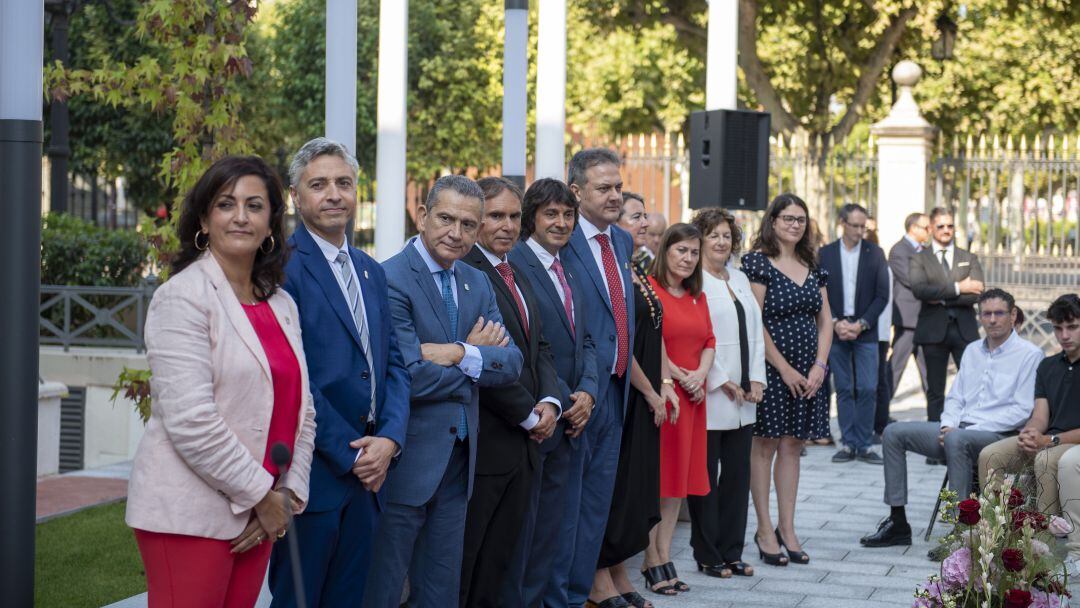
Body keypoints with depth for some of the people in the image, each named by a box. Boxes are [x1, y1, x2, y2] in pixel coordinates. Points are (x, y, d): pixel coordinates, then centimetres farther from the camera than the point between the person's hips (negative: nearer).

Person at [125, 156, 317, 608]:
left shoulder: (281, 305, 13)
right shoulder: (183, 296, -9)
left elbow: (300, 410, 14)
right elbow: (189, 419, -17)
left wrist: (288, 494, 0)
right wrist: (262, 494, -12)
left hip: (258, 516, 7)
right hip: (189, 514, -7)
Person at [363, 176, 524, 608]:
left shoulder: (478, 284, 10)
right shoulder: (389, 280, -15)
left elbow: (511, 363, 0)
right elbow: (409, 377, -22)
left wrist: (460, 354, -17)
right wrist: (477, 353, -10)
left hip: (459, 456, 8)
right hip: (406, 459, -8)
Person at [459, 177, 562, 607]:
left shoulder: (517, 276, 17)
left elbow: (539, 347, 18)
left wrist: (550, 402, 0)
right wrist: (528, 415, -10)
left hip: (524, 442, 9)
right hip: (484, 442, -9)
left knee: (500, 555, 12)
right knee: (463, 559, -1)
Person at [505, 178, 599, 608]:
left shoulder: (571, 274, 14)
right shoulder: (515, 265, -13)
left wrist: (587, 392, -2)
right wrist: (560, 403, -15)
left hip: (569, 421, 8)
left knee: (550, 524, 12)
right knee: (521, 521, 1)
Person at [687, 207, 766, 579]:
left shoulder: (740, 279, 16)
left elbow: (755, 332, 16)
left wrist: (756, 380, 5)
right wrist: (722, 382, -13)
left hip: (743, 396, 7)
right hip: (711, 395, -7)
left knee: (738, 474, 9)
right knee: (706, 477, 1)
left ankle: (731, 552, 17)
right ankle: (708, 555, 8)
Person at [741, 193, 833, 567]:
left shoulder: (812, 267, 13)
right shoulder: (758, 261, -6)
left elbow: (825, 321, 13)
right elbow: (754, 322, -12)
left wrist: (819, 366, -1)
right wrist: (785, 369, -13)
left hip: (808, 371, 6)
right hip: (772, 366, -6)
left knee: (792, 445, 8)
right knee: (765, 445, -1)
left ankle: (787, 529, 12)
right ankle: (765, 530, 3)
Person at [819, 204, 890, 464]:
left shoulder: (875, 253, 3)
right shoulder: (825, 254, 5)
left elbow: (882, 295, 1)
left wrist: (862, 324, -8)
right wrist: (835, 323, -9)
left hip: (865, 332, -1)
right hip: (836, 330, 1)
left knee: (868, 389, -5)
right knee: (844, 389, 4)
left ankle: (864, 445, 1)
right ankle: (849, 443, 8)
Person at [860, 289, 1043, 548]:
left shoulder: (1029, 355, -3)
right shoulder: (972, 351, 20)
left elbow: (1023, 410, -12)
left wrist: (971, 428, -16)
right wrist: (948, 424, -2)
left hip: (997, 435, -8)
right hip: (958, 429, 8)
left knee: (957, 439, -39)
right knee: (894, 433, -5)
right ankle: (897, 524, -6)